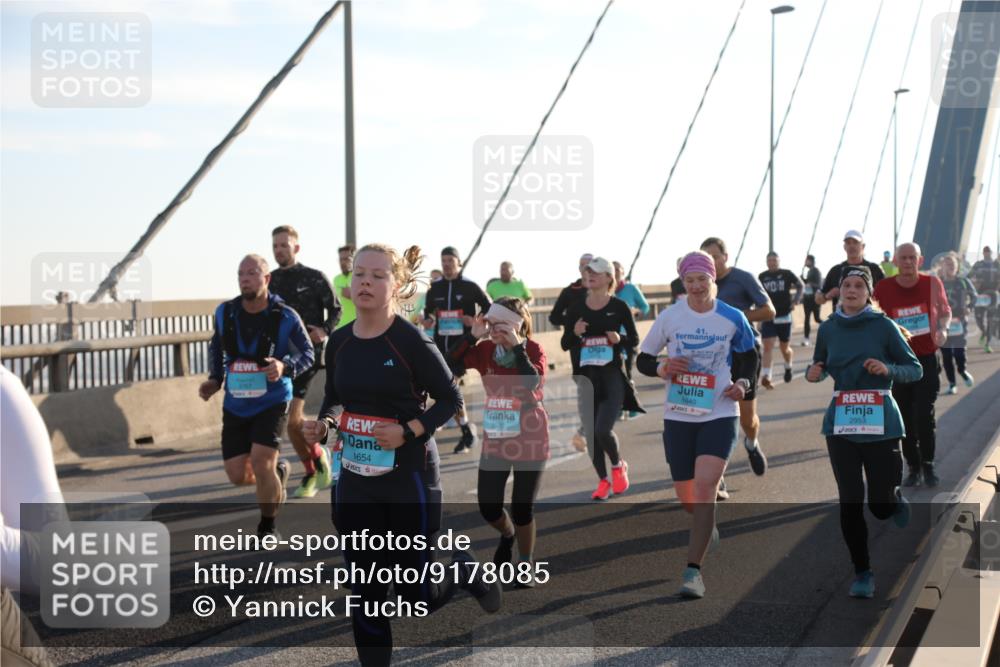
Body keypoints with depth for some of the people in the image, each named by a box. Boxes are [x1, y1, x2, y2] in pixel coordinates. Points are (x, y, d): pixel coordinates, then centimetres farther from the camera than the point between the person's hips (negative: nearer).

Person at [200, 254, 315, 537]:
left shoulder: (285, 317, -13)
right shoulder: (225, 313, -2)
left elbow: (307, 353, -5)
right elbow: (216, 347, 15)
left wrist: (285, 367, -25)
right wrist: (215, 379, 2)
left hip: (272, 402, -4)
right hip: (235, 405, 4)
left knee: (261, 464, -18)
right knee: (238, 475, 2)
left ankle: (267, 527, 7)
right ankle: (277, 471, 37)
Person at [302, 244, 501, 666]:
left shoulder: (412, 342, -14)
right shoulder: (338, 342, 1)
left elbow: (451, 400, -7)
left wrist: (408, 431, -20)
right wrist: (323, 424, -5)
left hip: (410, 480, -5)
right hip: (355, 482, 5)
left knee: (415, 597, 5)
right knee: (365, 595, 7)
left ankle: (465, 569, 37)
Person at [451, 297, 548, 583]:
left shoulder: (534, 349, -10)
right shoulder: (485, 349, -2)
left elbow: (532, 382, -30)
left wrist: (516, 345, -29)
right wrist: (472, 337, -20)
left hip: (530, 440, -3)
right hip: (495, 439, 3)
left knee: (522, 507, 3)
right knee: (488, 506, 3)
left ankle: (525, 565, 25)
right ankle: (507, 535, 37)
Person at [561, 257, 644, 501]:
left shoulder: (619, 307, -2)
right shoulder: (576, 309, 5)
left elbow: (635, 340, 5)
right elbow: (565, 345, 8)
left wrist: (620, 339, -15)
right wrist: (575, 333, -12)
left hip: (612, 376, -3)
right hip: (586, 378, 3)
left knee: (603, 429, -16)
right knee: (590, 434, 5)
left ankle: (618, 466, 15)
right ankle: (603, 480, 24)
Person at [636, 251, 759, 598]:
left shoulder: (732, 318, -2)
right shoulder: (669, 317, -1)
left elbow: (750, 356, 13)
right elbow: (642, 359, 6)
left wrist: (743, 383, -7)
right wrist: (662, 368, -15)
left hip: (720, 415, -2)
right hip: (678, 416, 2)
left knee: (704, 488, -18)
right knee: (687, 497, 11)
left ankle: (693, 570, -12)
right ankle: (707, 524, 48)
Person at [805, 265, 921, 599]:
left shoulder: (883, 325, -4)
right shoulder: (828, 329, 5)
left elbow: (915, 369, 0)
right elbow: (820, 368, 19)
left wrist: (887, 369, -20)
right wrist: (813, 373, -5)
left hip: (881, 423, -2)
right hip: (841, 423, 2)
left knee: (881, 503, 3)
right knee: (850, 501, -1)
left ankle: (902, 509, 41)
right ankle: (862, 572, 14)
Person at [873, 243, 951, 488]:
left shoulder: (932, 283, -4)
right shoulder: (883, 288, -6)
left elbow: (945, 311, 11)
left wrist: (943, 329, -8)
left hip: (927, 359, -1)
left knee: (924, 416, -7)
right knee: (905, 417, 5)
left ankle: (928, 465, 13)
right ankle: (913, 467, 20)